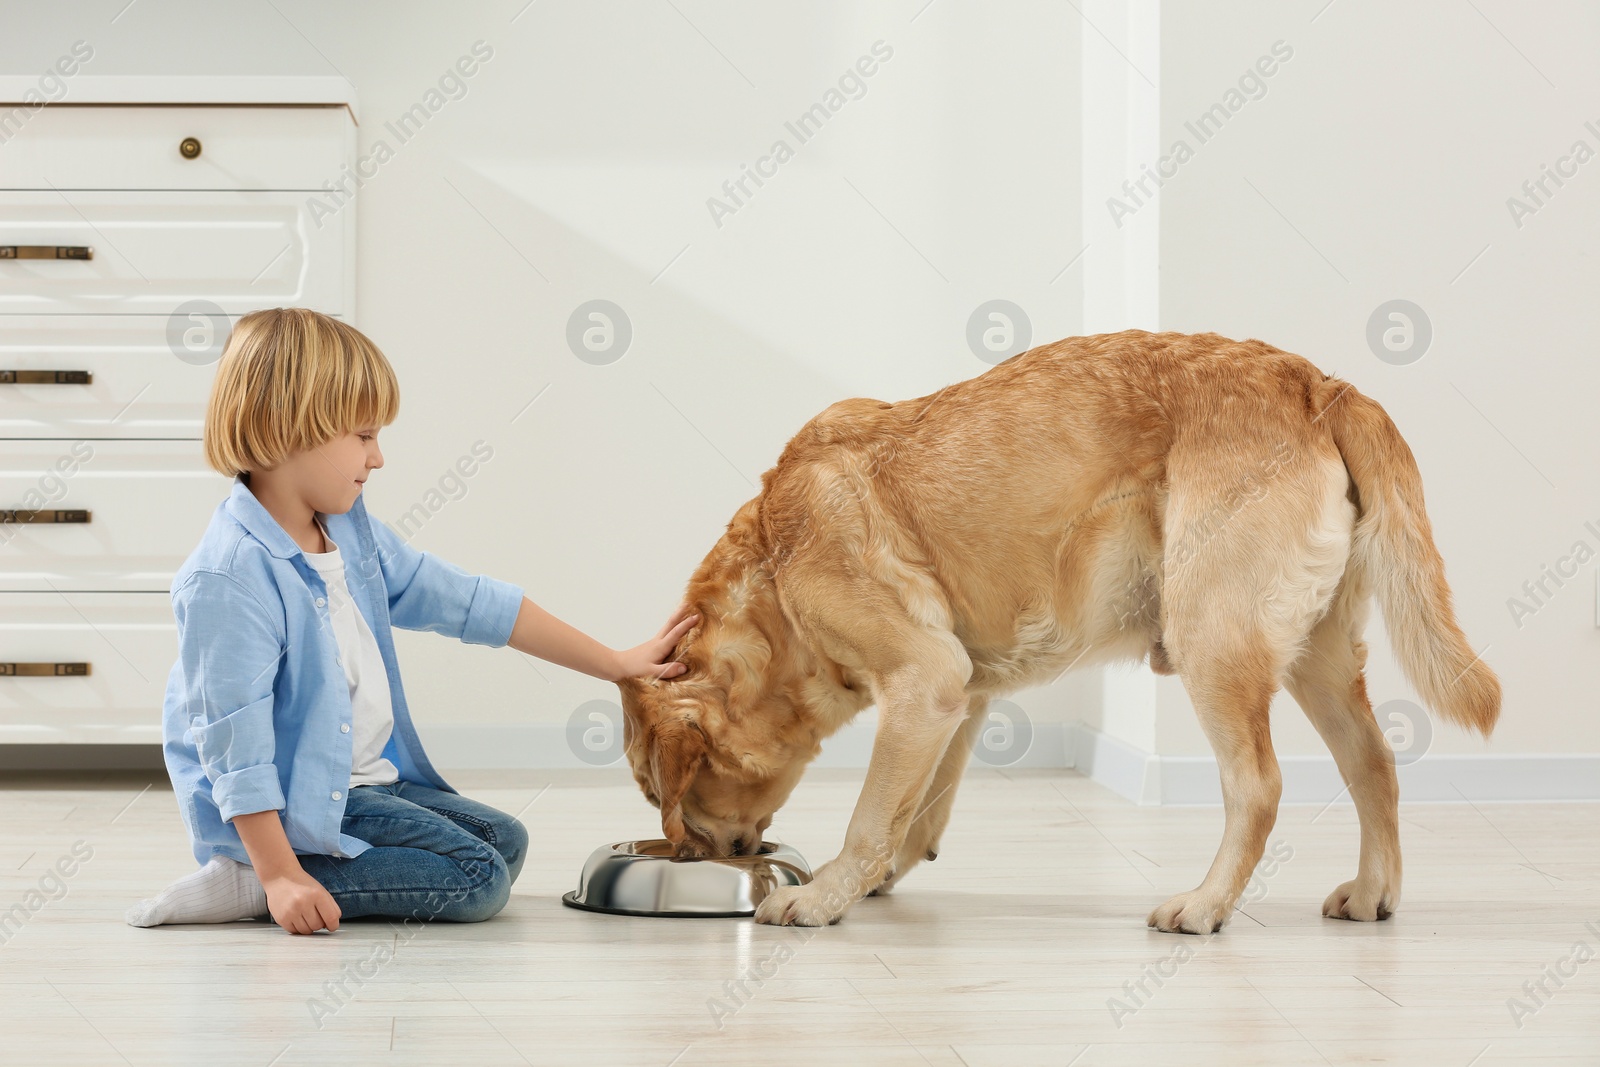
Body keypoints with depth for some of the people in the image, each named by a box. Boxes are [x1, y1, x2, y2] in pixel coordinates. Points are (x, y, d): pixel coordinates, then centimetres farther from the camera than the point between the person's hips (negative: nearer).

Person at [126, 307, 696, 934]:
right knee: (478, 879, -13)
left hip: (368, 781, 10)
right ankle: (254, 883, -11)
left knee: (505, 841, 14)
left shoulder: (352, 534, 5)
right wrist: (280, 876, -28)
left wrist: (617, 664, 11)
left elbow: (469, 603, 11)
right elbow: (235, 742, -25)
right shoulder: (229, 579, -24)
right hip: (290, 806, -10)